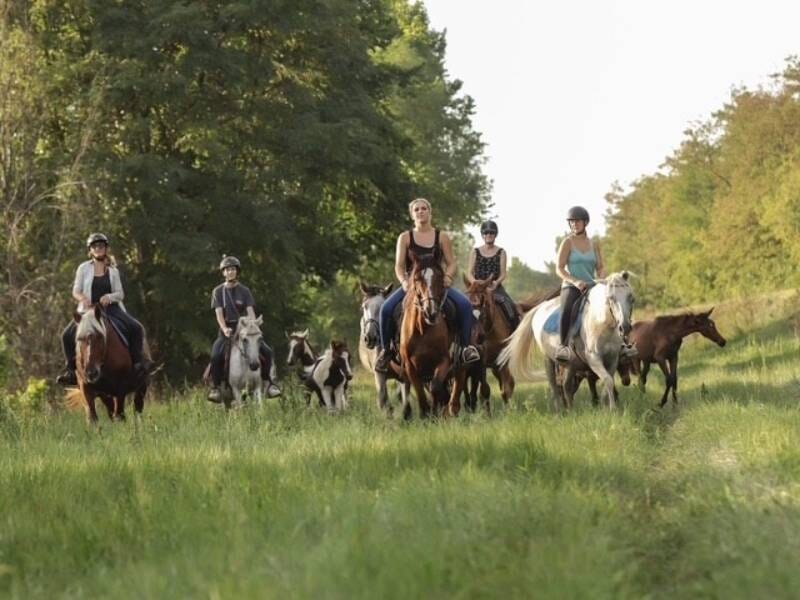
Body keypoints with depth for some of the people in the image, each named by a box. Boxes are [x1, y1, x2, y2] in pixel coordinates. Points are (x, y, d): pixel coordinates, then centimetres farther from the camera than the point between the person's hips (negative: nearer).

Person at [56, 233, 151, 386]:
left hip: (110, 308, 1)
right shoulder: (84, 268, 6)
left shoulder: (113, 271, 9)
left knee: (136, 328, -22)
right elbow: (76, 291, 5)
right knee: (67, 335, -20)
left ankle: (138, 361, -12)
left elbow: (120, 294, 7)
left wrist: (110, 297, -15)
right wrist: (83, 298, -18)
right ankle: (71, 369, -5)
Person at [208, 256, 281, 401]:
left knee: (268, 352, -16)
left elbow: (250, 311, -3)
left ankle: (271, 383, -8)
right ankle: (215, 387, -14)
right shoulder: (218, 291, 4)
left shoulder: (244, 291, 7)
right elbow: (219, 313, -6)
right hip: (227, 330, -2)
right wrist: (224, 329, -24)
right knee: (216, 356, -28)